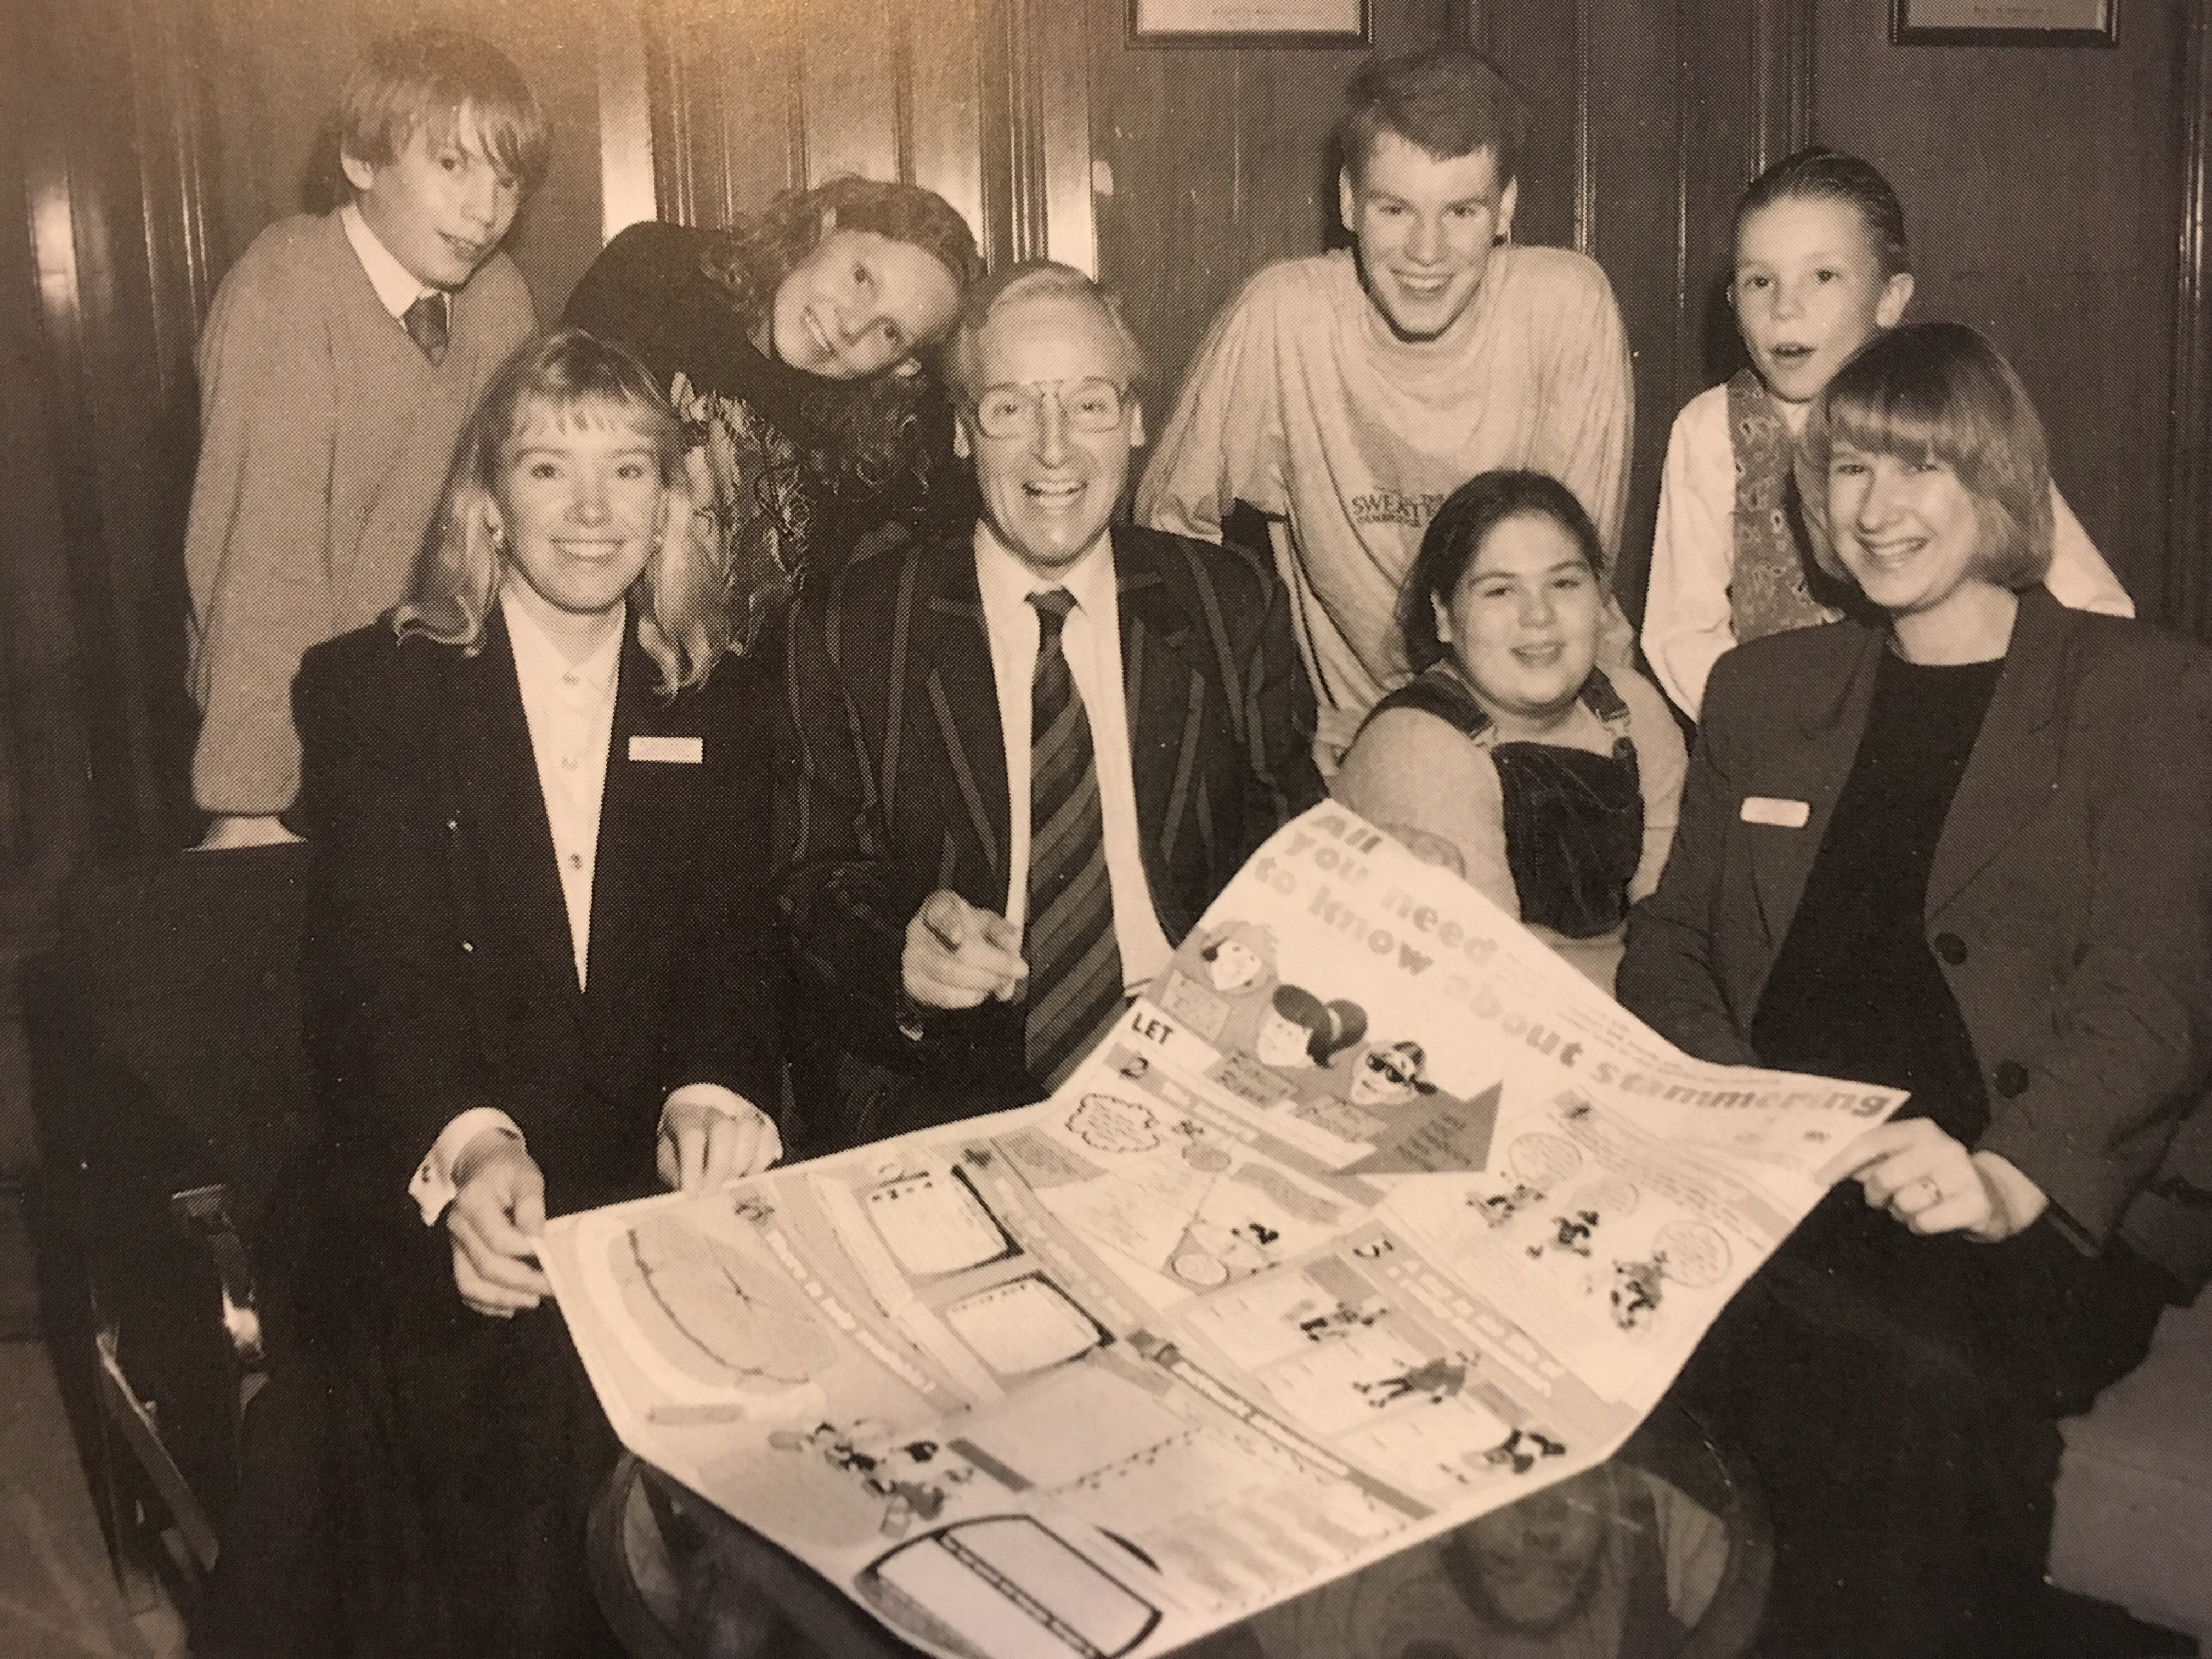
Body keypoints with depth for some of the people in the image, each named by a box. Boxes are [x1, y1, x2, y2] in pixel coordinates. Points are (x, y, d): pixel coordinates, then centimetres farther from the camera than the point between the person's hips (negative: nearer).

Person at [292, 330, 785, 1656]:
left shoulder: (722, 705, 13)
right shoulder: (372, 690, 4)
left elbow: (735, 942, 4)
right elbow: (377, 966, -8)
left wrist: (715, 1092, -21)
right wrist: (469, 1150, -28)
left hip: (659, 1178, 3)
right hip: (435, 1185, -2)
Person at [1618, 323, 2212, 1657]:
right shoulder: (1763, 690, 23)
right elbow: (1670, 938, 19)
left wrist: (2010, 1175, -21)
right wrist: (1714, 1090, -5)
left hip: (2032, 1213, -2)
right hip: (1770, 1184, 2)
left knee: (1936, 1389, -35)